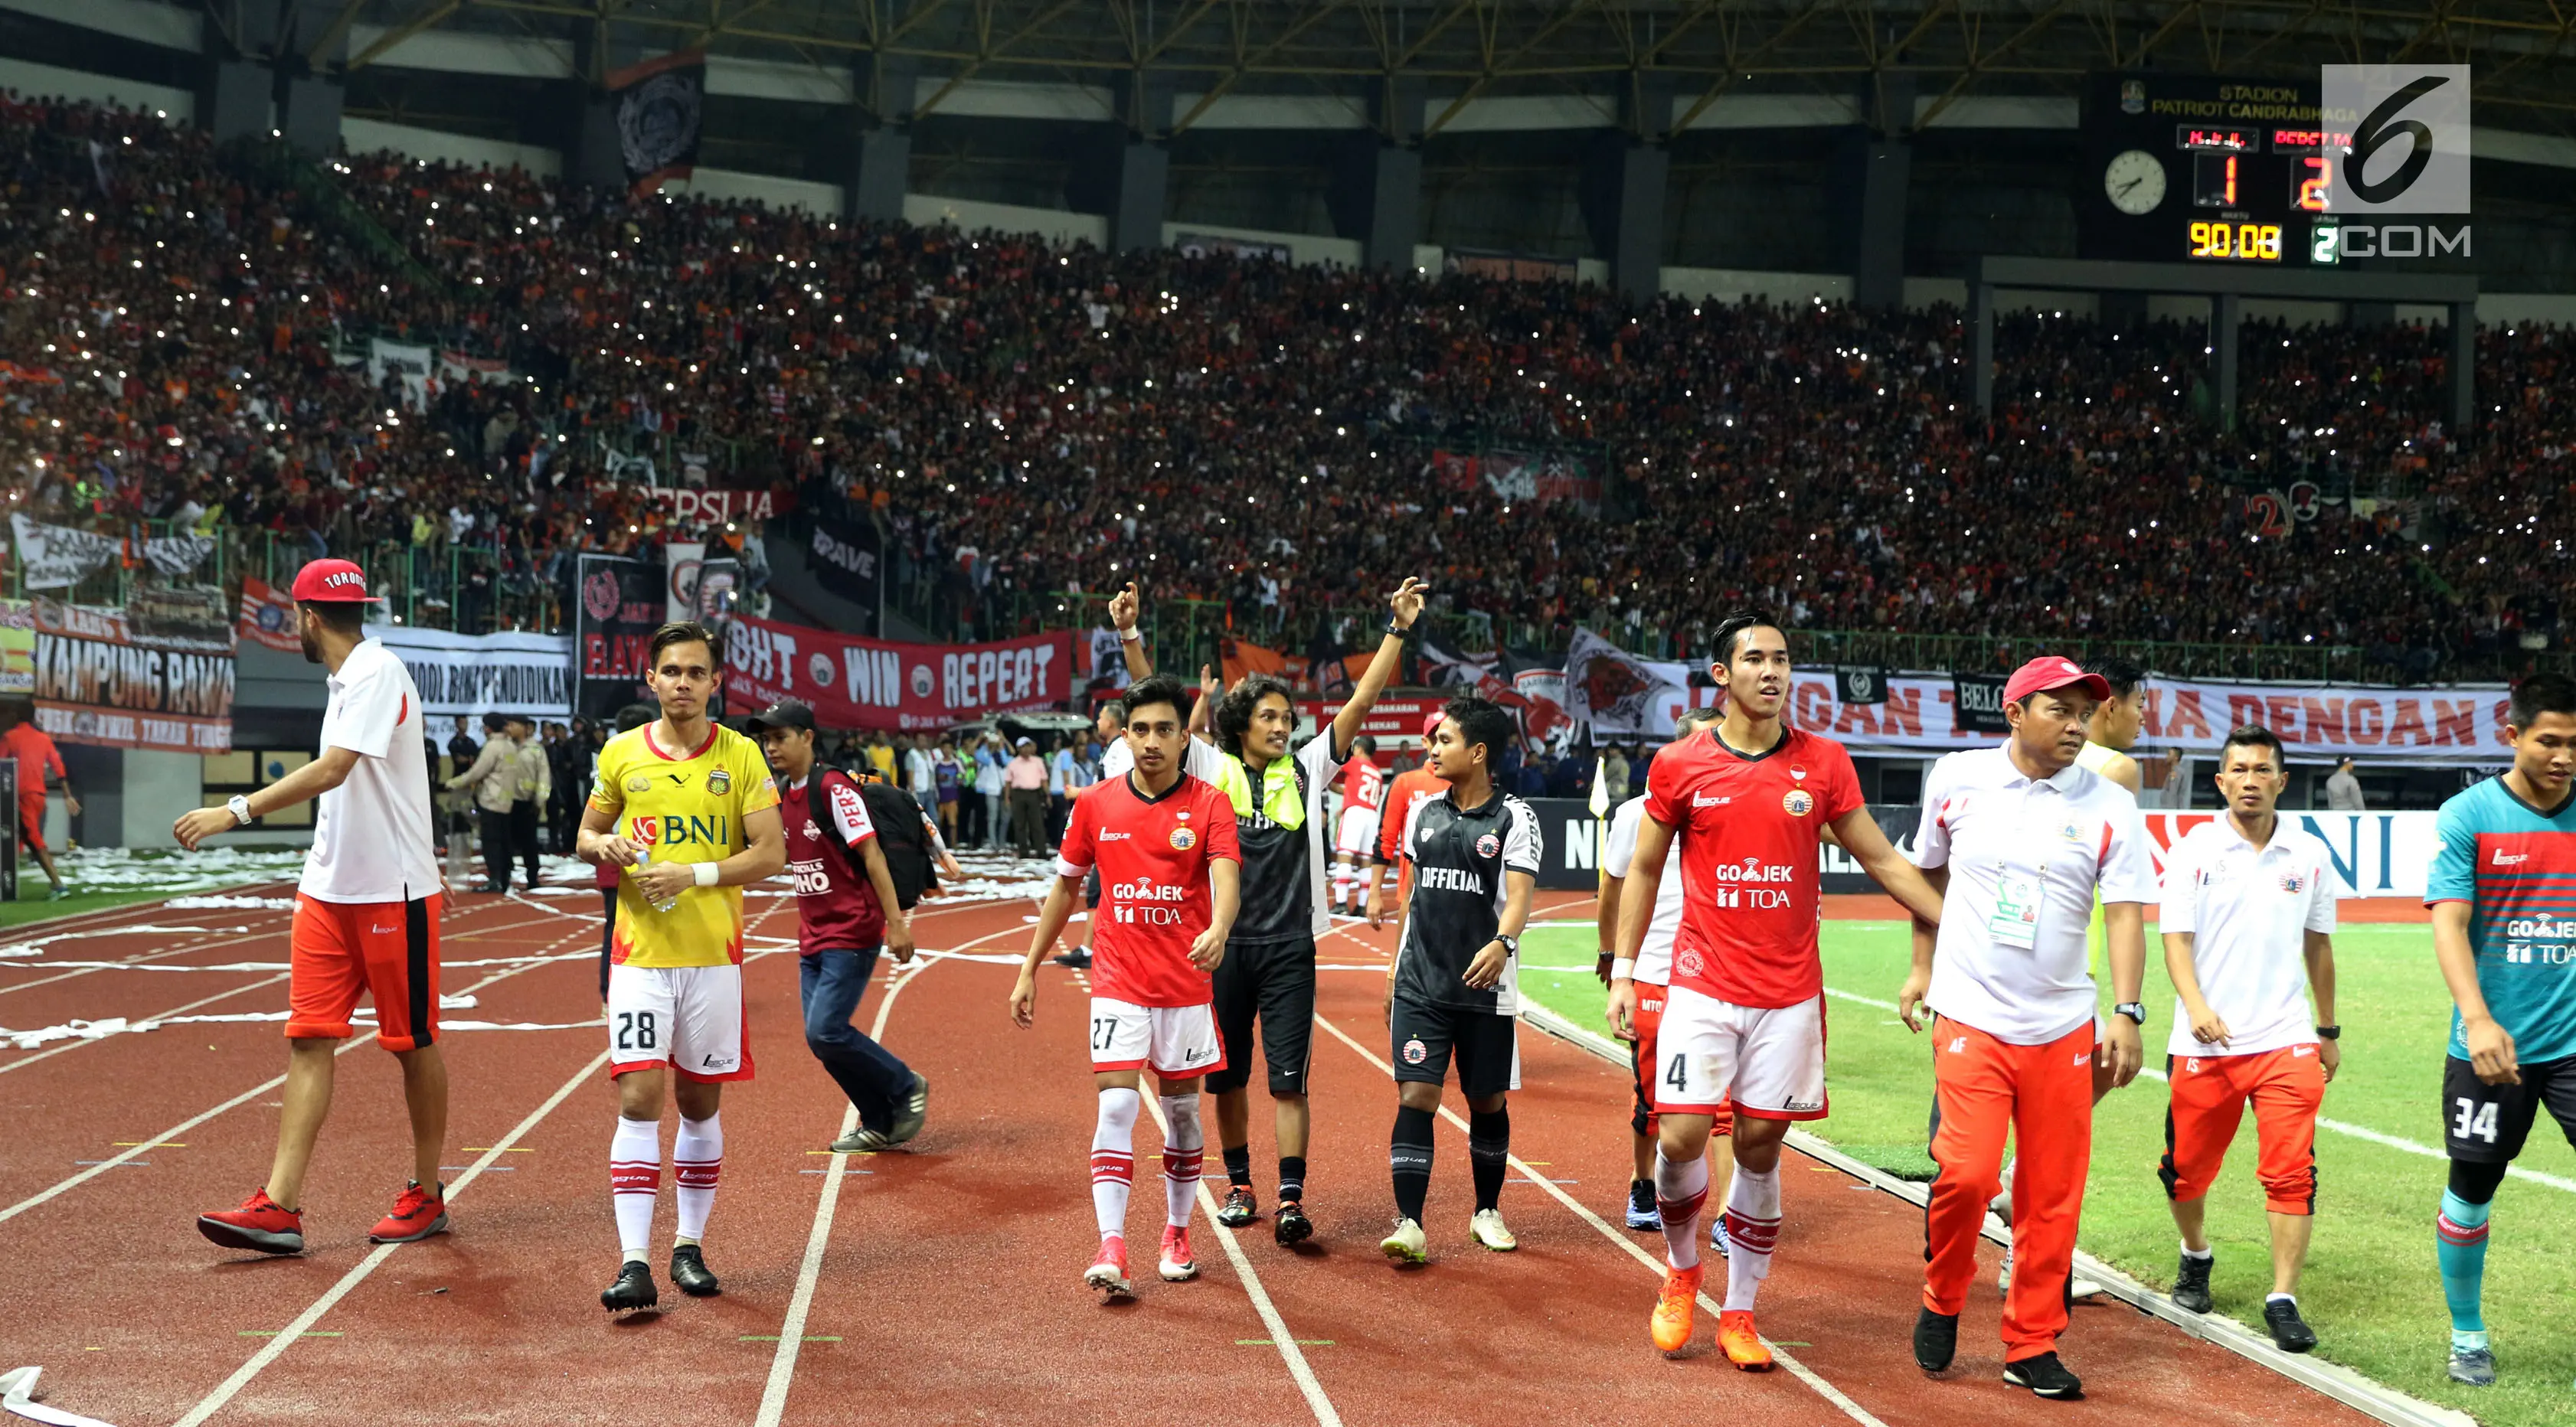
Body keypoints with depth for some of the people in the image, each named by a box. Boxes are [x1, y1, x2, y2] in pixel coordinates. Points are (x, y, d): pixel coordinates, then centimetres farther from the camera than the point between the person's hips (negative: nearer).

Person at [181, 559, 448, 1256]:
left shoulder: (378, 672, -14)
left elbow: (334, 769, -26)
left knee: (413, 1041, 4)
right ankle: (279, 1207, -3)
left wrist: (237, 811, -30)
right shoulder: (344, 680, 15)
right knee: (309, 1039, 0)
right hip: (329, 890, 9)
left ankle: (426, 1196, 16)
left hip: (394, 890, -9)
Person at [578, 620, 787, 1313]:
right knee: (638, 1102, -9)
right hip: (640, 953, 0)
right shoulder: (621, 754, 5)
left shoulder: (741, 756, 1)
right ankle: (634, 1263, -10)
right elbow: (587, 835, 16)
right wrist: (605, 848, -8)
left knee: (701, 1105, 8)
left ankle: (689, 1247, 22)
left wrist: (694, 874, -15)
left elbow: (771, 853, -2)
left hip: (714, 955, 0)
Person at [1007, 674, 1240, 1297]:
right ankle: (1111, 1251, -14)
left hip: (1186, 984, 0)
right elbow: (1065, 887, 12)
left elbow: (1226, 876, -21)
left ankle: (1177, 1234, 27)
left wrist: (1219, 929, -43)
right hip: (1118, 982, 0)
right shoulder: (1096, 804, 2)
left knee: (1181, 1108, 10)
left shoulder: (1208, 805, -5)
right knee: (1115, 1107, -11)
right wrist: (1029, 970, 12)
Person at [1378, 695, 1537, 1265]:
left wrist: (1502, 943, -35)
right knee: (1416, 1096, -8)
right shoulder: (1422, 813, 10)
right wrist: (1396, 961, 19)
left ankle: (1487, 1211, 28)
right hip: (1419, 983, 3)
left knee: (1489, 1101, 9)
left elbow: (1519, 895, -16)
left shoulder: (1514, 818, -5)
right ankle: (1409, 1224, -9)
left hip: (1485, 986, -2)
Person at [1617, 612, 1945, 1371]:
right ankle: (1681, 1272, 20)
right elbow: (1643, 872, 9)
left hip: (1790, 993, 1)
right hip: (1702, 986, -1)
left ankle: (1739, 1315, 18)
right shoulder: (1678, 766, -1)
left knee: (1760, 1148, 4)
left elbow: (1882, 860, 9)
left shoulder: (1825, 763, 2)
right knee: (1681, 1138, -9)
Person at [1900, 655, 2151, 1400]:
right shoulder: (1956, 779, 2)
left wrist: (2126, 1014, -12)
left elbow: (2125, 913, -3)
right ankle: (1942, 1300, 12)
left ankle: (2031, 1345, 17)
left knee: (2052, 1195, 2)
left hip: (2062, 1030, 2)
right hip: (1969, 1019, -1)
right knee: (1966, 1172, -15)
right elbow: (1929, 873, 17)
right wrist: (1922, 968, 18)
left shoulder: (2109, 806, 1)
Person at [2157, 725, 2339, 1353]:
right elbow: (2175, 938, -5)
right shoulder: (2193, 850, 0)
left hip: (2286, 1040, 1)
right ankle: (2196, 1257, 38)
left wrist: (2328, 1031, 21)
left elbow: (2318, 946, 17)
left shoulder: (2310, 855, 8)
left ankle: (2283, 1301, -3)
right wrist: (2195, 1005, -22)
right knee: (2187, 1168, 9)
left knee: (2292, 1172, -10)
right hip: (2204, 1043, -1)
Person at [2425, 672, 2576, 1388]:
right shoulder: (2468, 816, -5)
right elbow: (2448, 924, -11)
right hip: (2492, 1046, -2)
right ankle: (2467, 1335, 26)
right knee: (2472, 1189, 8)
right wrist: (2478, 1020, -24)